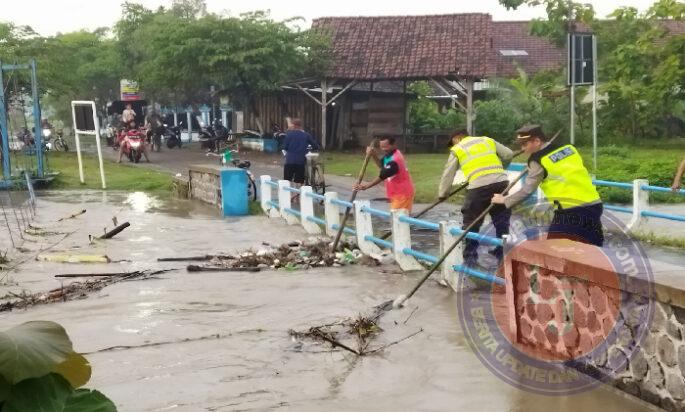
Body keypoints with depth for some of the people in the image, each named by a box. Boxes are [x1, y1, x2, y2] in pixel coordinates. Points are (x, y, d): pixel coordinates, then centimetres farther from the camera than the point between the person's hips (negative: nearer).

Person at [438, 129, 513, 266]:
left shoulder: (457, 149, 15)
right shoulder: (487, 140, 22)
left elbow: (448, 174, 16)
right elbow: (508, 155, 19)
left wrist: (442, 194, 26)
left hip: (478, 186, -4)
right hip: (501, 181, 4)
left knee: (471, 223, 8)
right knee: (502, 220, 17)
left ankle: (470, 257, 11)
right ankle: (503, 253, 25)